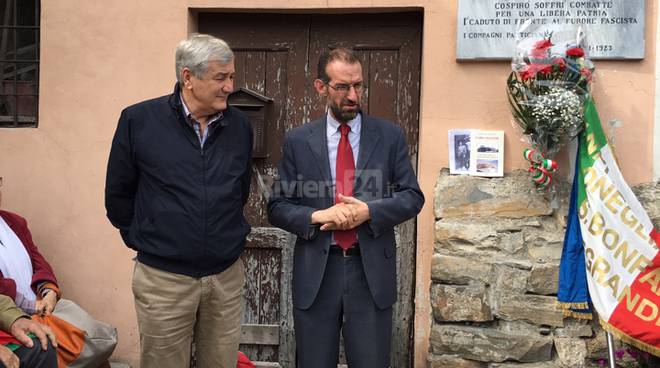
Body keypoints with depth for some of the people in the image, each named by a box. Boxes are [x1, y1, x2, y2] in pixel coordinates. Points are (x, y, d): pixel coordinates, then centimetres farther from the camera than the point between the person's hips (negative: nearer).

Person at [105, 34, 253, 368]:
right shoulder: (139, 120, -7)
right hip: (164, 278, -3)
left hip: (227, 275, 3)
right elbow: (118, 193, 3)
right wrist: (142, 240, 6)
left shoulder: (240, 126, 2)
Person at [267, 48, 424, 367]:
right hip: (315, 271, 0)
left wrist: (369, 211, -15)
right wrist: (317, 216, -15)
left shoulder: (390, 135, 3)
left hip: (371, 270, 0)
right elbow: (277, 207, 4)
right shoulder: (297, 141, 3)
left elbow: (412, 197, 2)